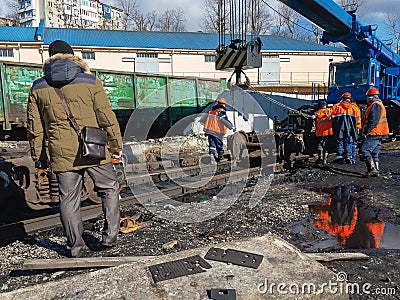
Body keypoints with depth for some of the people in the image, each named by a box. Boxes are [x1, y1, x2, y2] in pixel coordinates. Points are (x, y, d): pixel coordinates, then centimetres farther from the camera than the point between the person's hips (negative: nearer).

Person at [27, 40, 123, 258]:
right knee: (109, 190, 17)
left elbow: (35, 127, 7)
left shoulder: (38, 88, 5)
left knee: (68, 199, 13)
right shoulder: (90, 82, -4)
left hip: (62, 155, 2)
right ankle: (110, 236, 20)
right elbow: (107, 117, -6)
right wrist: (116, 145, 3)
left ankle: (75, 246, 24)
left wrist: (38, 156, 16)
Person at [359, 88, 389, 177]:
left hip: (373, 134, -11)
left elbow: (373, 121, -22)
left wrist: (365, 132, -20)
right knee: (374, 154, 13)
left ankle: (372, 169, -15)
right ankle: (376, 171, 16)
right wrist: (365, 132, 22)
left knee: (364, 151, -13)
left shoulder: (375, 105, -12)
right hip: (378, 135, 11)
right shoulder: (379, 105, 23)